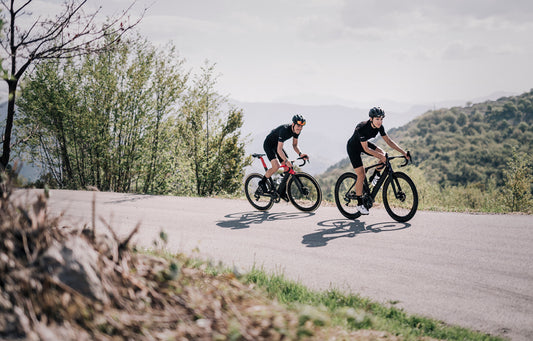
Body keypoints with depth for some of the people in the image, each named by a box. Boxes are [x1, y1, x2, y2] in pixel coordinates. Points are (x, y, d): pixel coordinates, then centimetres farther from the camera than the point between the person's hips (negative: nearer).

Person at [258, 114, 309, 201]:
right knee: (276, 166, -28)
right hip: (268, 145, -8)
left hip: (277, 145, 8)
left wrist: (300, 154, -21)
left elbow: (295, 145, -2)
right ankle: (262, 182, -6)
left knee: (289, 168, -3)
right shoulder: (285, 130, -35)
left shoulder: (296, 131, -12)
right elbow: (279, 149, -37)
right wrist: (286, 160, -49)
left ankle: (281, 192, 8)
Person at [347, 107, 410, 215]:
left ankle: (375, 177, 8)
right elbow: (366, 149, -33)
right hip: (353, 147, -6)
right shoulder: (362, 128, -35)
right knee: (361, 176, -12)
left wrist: (403, 152, -16)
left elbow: (389, 141, -9)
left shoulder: (379, 127, -15)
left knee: (384, 155, -17)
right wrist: (380, 156, -42)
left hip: (365, 143, 6)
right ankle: (360, 204, 0)